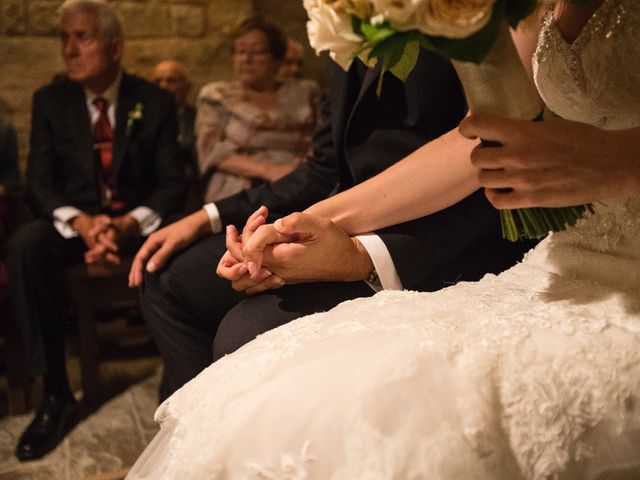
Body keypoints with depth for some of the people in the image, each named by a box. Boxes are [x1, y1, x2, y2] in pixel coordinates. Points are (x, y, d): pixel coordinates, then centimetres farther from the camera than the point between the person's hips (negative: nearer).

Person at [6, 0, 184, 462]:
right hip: (76, 220, 2)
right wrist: (81, 223, -23)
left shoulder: (155, 101, -1)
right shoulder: (50, 100, 4)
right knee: (24, 245, -31)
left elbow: (171, 182, -4)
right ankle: (56, 394, -22)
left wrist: (128, 224, -24)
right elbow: (39, 181, -2)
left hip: (141, 220, -1)